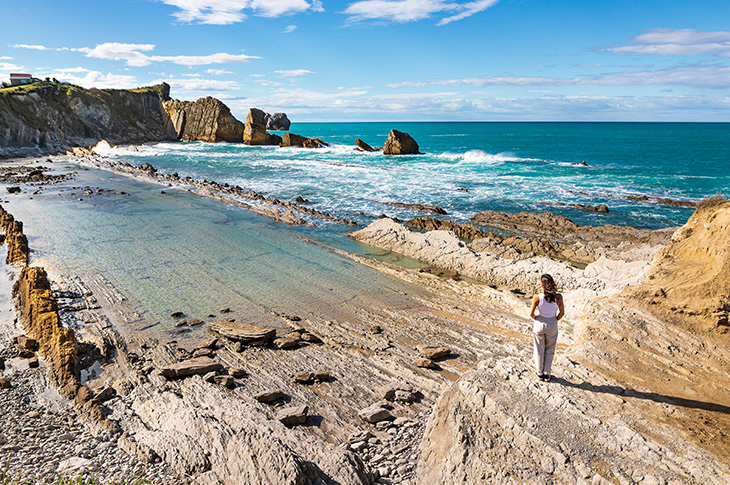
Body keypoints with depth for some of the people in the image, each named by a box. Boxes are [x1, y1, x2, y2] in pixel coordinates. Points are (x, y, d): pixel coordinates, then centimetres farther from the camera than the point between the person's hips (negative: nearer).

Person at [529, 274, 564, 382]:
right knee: (549, 351, 19)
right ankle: (546, 374, 24)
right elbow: (562, 313, -4)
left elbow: (531, 314, -13)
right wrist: (555, 320, 11)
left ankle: (540, 373, 28)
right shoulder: (558, 297, -16)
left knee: (539, 350, 17)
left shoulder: (537, 298, -20)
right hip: (552, 326, 1)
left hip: (539, 324, -1)